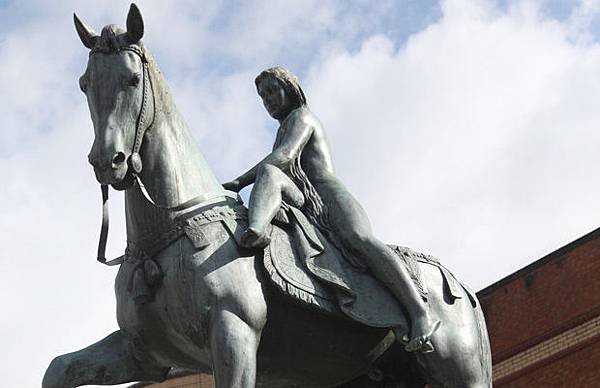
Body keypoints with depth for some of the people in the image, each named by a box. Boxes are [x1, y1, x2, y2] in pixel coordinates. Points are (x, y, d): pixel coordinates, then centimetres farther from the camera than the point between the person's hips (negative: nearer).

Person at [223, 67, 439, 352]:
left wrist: (239, 182, -16)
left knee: (357, 238, -37)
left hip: (330, 195, -5)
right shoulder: (284, 130, 41)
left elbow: (284, 155, -9)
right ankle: (256, 230, -65)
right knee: (269, 173, -27)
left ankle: (420, 314, -54)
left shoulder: (301, 117, 12)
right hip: (303, 205, 5)